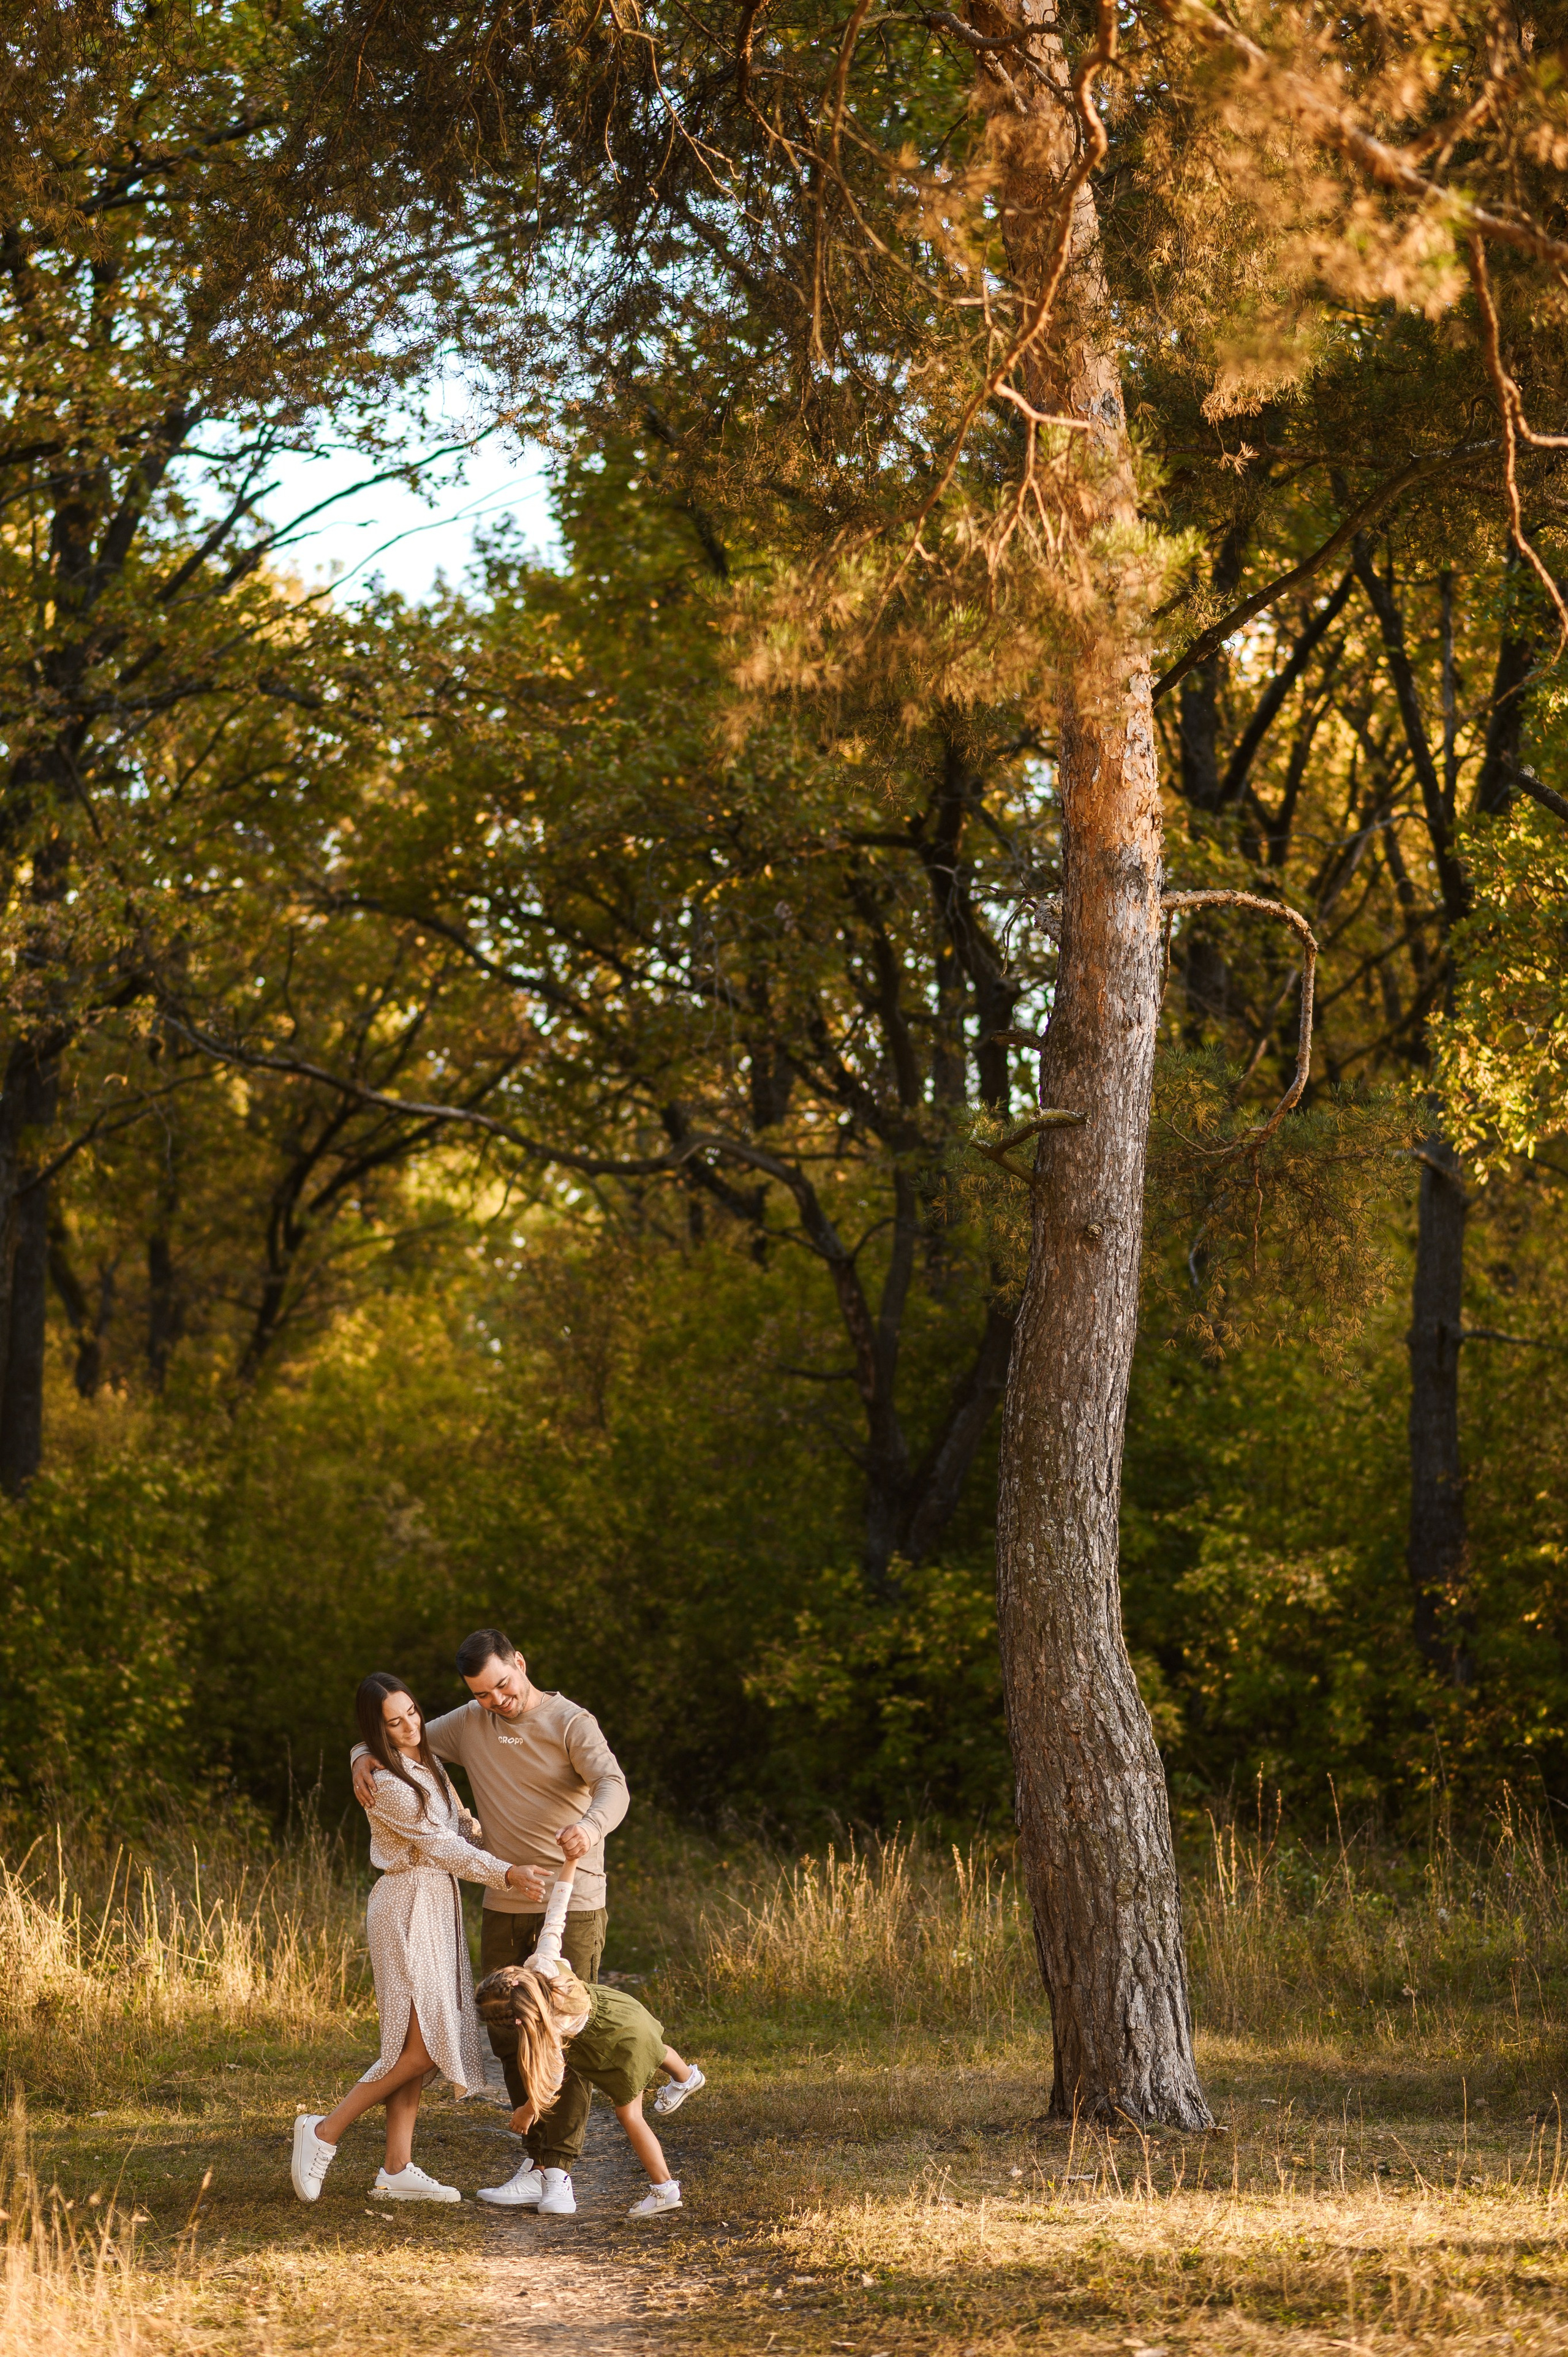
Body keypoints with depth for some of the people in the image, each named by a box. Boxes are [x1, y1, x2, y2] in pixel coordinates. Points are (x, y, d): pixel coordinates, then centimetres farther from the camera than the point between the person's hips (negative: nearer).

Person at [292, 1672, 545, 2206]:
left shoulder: (426, 1762, 12)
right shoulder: (385, 1782, -16)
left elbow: (458, 1825, 23)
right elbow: (439, 1845, -17)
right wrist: (506, 1875, -22)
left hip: (438, 1905, 9)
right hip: (409, 1906, -9)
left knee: (418, 2044, 7)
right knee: (422, 2045, -13)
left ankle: (397, 2169, 8)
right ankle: (325, 2131, -5)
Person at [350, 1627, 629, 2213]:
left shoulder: (570, 1723, -9)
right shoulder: (468, 1725, 6)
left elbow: (613, 1786, -25)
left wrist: (591, 1826, -48)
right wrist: (364, 1758, -6)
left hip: (573, 1905, -5)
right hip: (504, 1906, 5)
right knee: (509, 2034, 6)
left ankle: (558, 2170, -6)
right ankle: (537, 2162, 14)